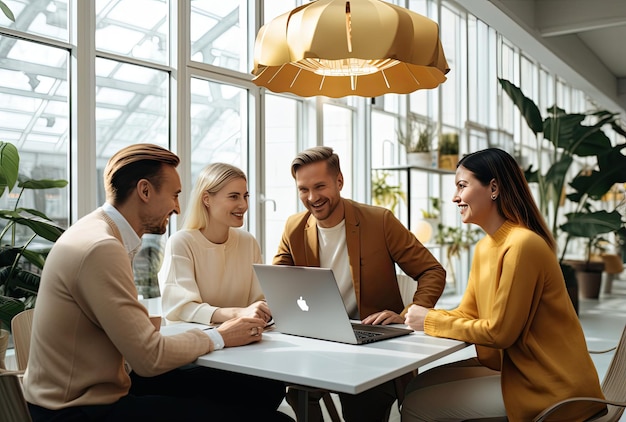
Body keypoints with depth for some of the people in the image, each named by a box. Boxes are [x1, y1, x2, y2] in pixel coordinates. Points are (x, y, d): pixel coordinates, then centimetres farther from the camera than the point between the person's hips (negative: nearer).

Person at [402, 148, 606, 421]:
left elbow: (499, 331, -20)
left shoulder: (522, 244, -21)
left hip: (547, 386, -8)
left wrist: (431, 321, -13)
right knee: (418, 386, 4)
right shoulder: (484, 247, 7)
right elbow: (467, 314, 9)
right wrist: (414, 315, -6)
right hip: (511, 364, 8)